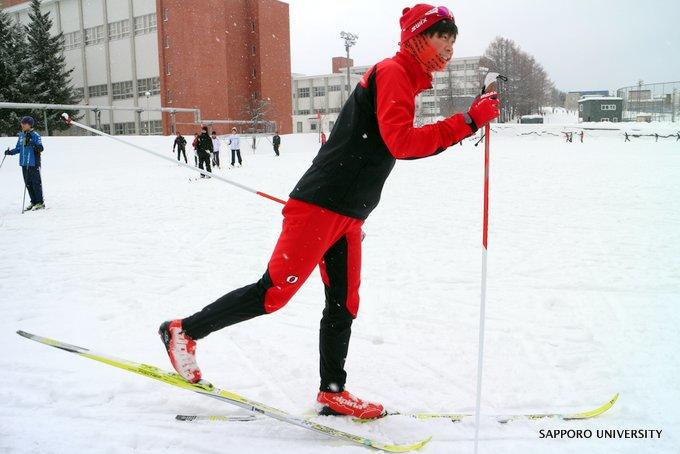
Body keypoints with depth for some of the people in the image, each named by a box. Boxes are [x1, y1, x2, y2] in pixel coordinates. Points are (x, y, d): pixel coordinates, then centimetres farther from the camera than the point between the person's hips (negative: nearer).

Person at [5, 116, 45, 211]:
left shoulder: (35, 135, -7)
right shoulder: (21, 135, 12)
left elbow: (41, 149, -13)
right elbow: (18, 148, 19)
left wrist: (34, 144, -30)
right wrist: (10, 152, 3)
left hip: (34, 163, -7)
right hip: (24, 163, 7)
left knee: (36, 182, -4)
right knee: (28, 183, 10)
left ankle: (40, 202, 3)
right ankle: (34, 202, 19)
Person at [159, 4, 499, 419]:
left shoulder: (403, 81, 22)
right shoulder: (393, 72, -8)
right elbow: (401, 143, -24)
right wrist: (469, 121, -24)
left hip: (346, 216, 10)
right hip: (320, 208, -10)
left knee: (343, 305, 11)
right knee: (275, 292, -5)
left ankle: (332, 392, 23)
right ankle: (185, 331, 12)